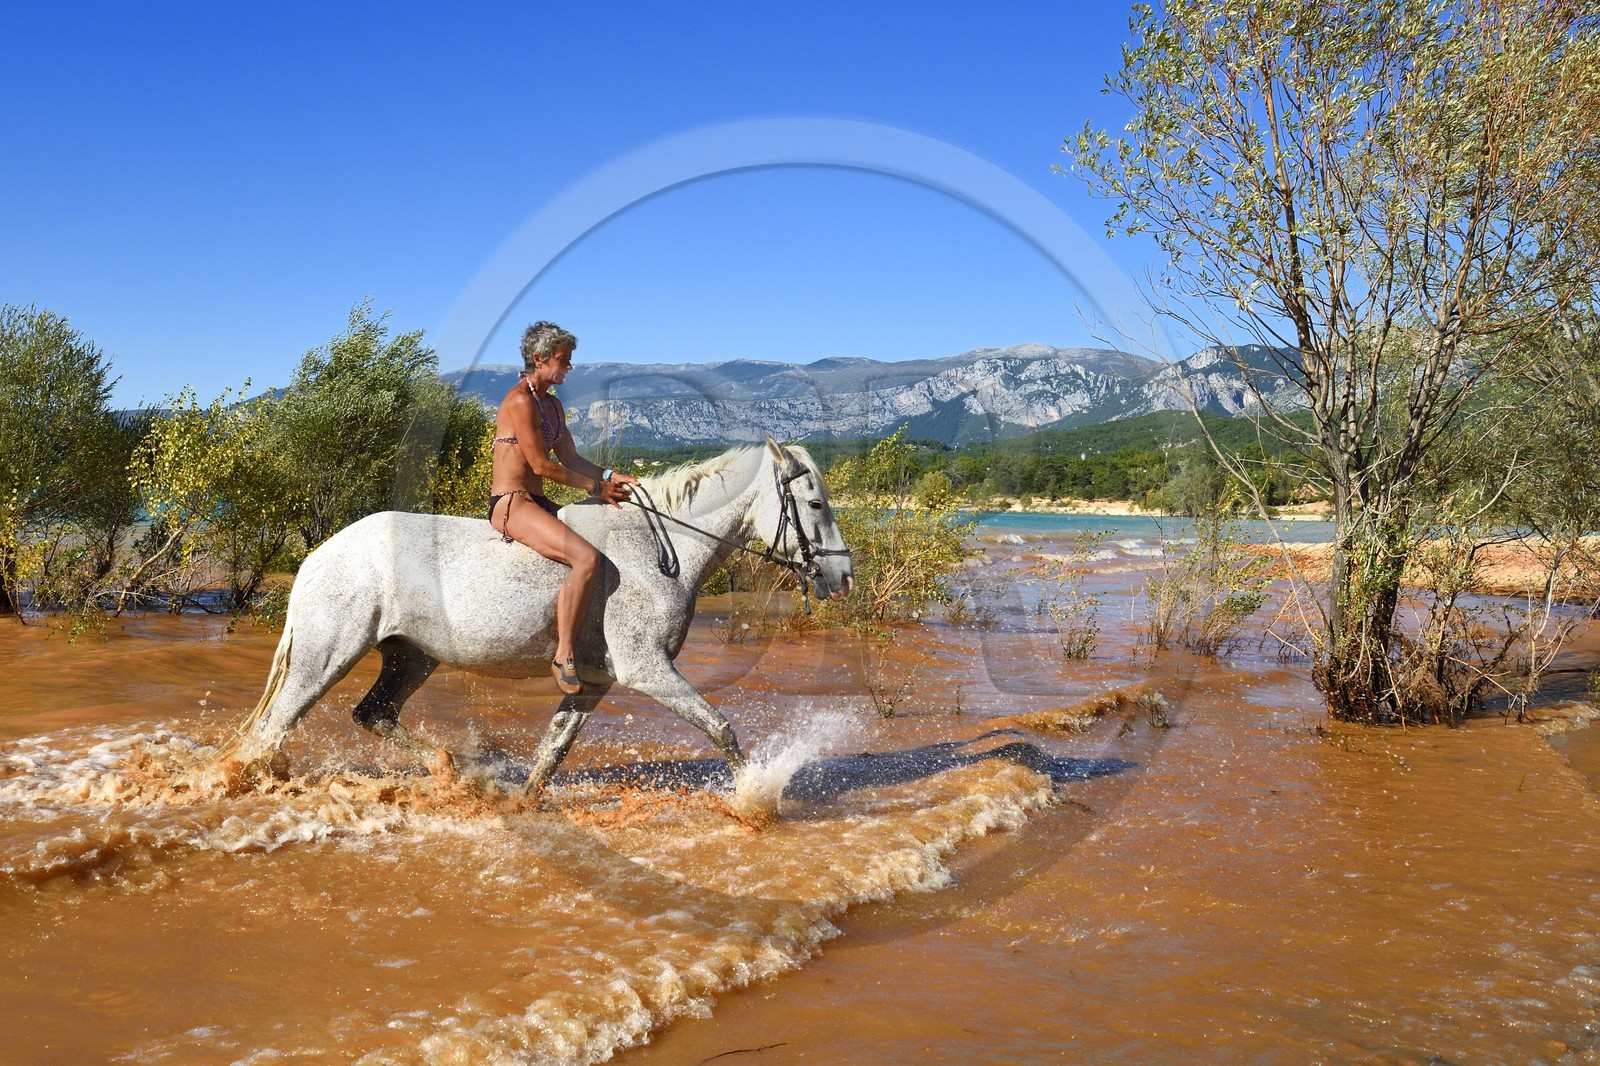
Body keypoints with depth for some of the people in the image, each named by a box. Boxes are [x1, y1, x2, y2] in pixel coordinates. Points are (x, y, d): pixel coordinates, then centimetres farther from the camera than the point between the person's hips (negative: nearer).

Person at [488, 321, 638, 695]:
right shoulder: (520, 400, -13)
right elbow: (541, 465, -17)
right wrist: (595, 487, -10)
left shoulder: (552, 404, 17)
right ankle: (564, 655, -22)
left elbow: (571, 459, 17)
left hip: (537, 503, 10)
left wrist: (610, 477, 2)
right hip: (511, 503, -10)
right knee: (587, 557, -28)